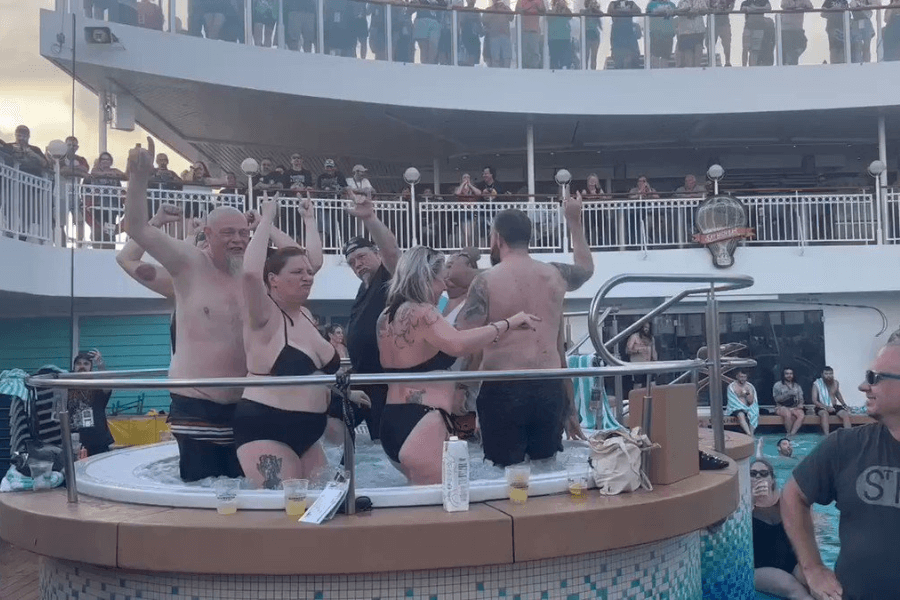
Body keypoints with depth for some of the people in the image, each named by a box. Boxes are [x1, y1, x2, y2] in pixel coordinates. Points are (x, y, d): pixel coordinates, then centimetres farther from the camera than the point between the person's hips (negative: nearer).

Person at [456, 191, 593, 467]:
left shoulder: (486, 281, -5)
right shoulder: (554, 274, 8)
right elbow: (586, 267, 32)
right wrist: (574, 220, 39)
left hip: (503, 388, -4)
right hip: (550, 387, 5)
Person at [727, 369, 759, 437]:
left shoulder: (750, 386, 10)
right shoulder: (731, 386, 0)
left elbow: (751, 401, 4)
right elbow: (733, 401, -6)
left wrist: (747, 394, -15)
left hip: (747, 408, 3)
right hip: (736, 409, -3)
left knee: (754, 414, -30)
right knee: (741, 415, -36)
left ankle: (751, 434, -35)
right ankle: (749, 434, -48)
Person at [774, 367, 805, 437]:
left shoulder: (797, 386, 18)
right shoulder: (778, 385, 4)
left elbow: (801, 398, 14)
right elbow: (776, 399, -7)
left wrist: (800, 404, -9)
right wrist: (788, 393, -17)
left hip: (794, 407, 4)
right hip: (782, 407, -3)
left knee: (801, 414, -31)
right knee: (788, 414, -38)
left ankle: (792, 433, -35)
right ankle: (788, 433, -24)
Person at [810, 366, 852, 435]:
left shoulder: (835, 383, 5)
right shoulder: (817, 384, -11)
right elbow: (814, 400, -15)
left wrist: (844, 405, 11)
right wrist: (826, 407, -27)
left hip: (834, 406, 5)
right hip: (822, 407, -5)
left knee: (846, 414, -22)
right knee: (825, 414, -37)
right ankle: (827, 436, -46)